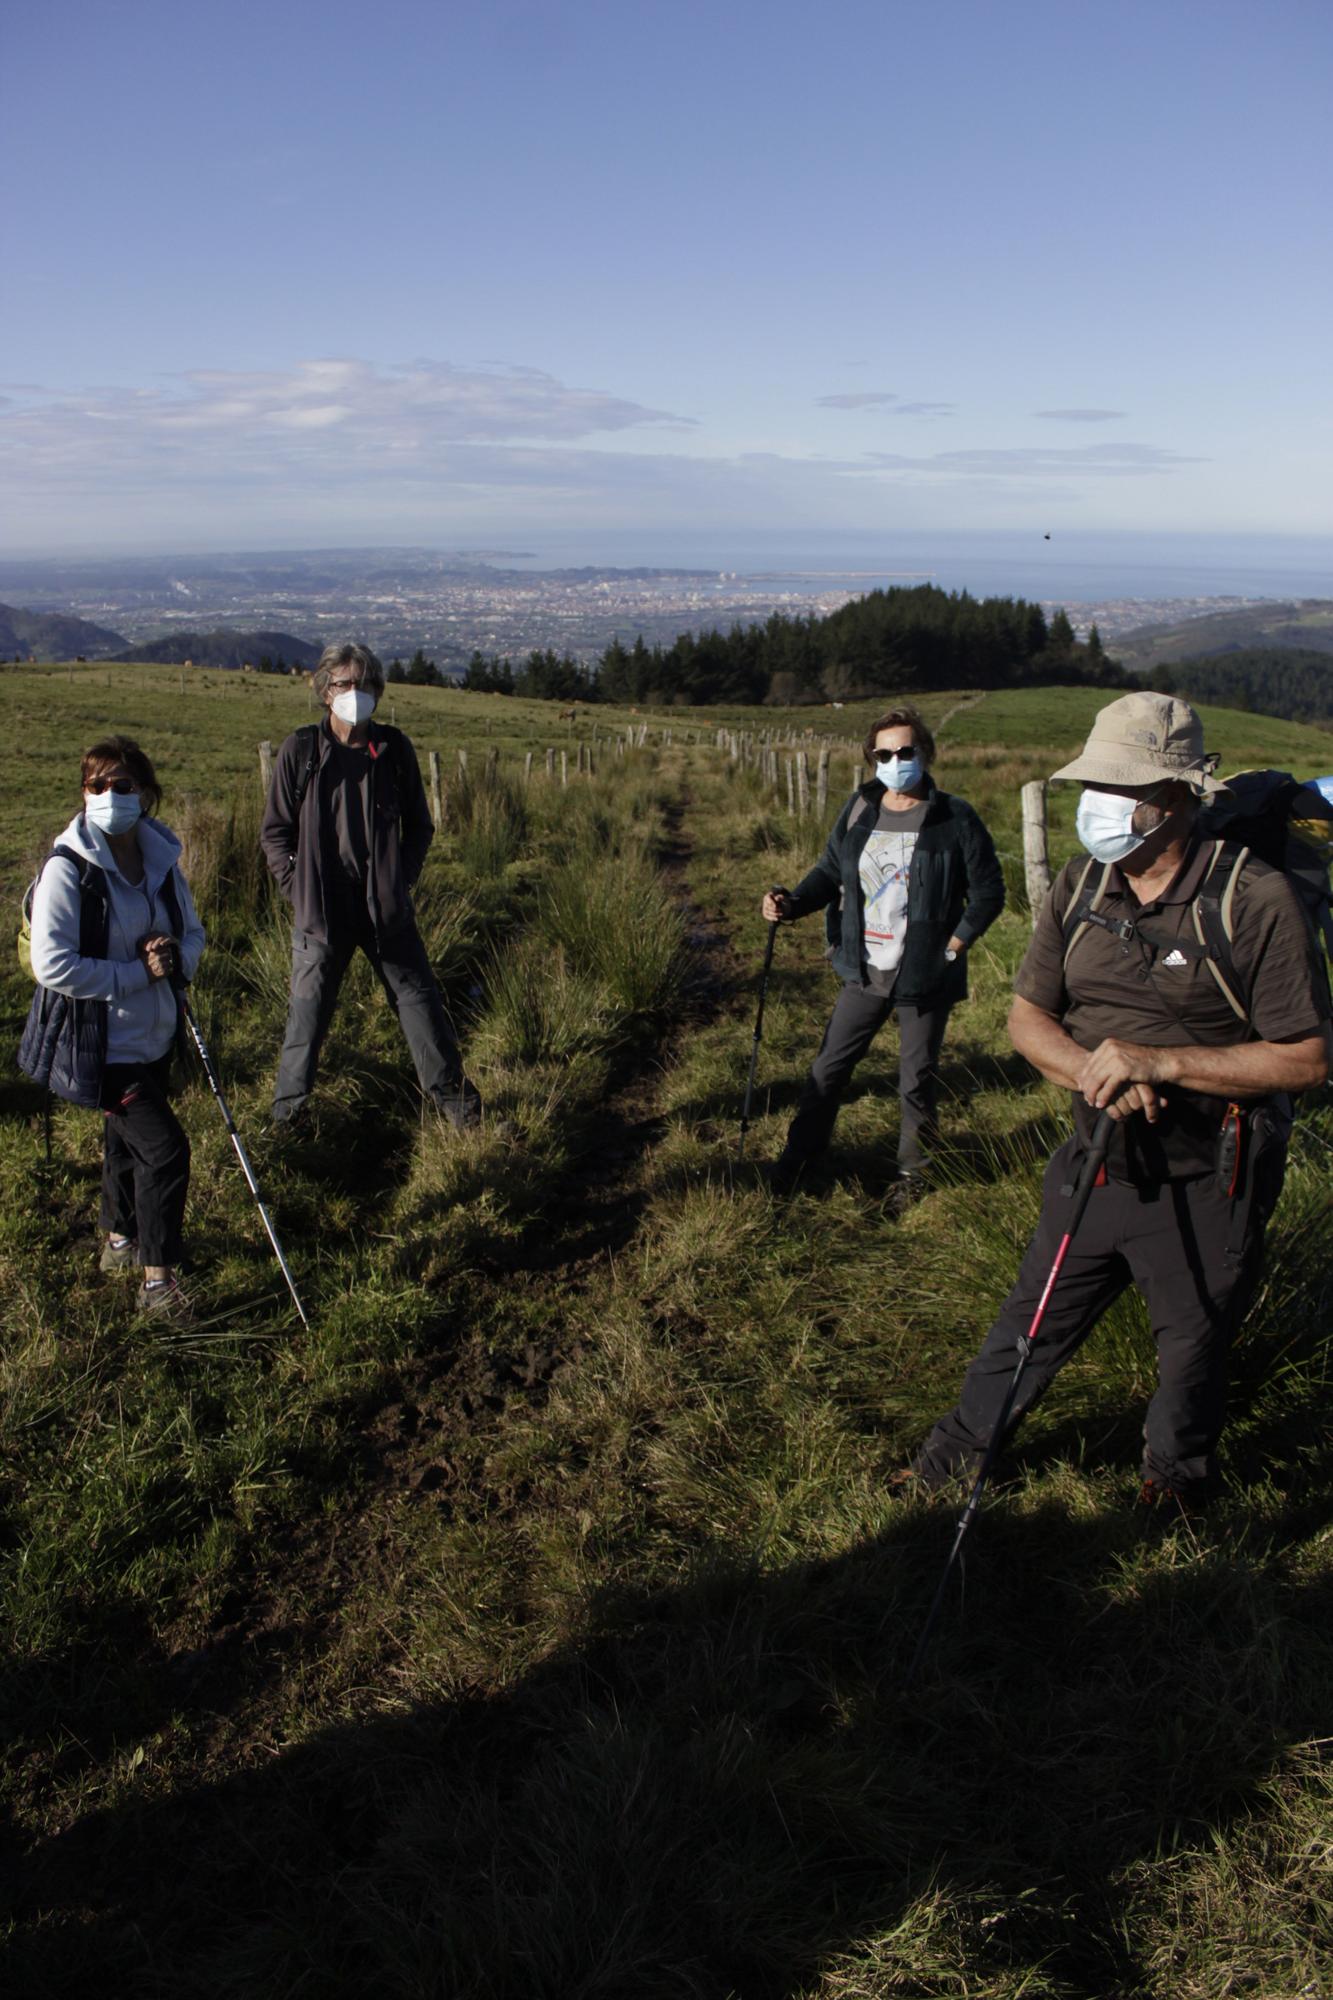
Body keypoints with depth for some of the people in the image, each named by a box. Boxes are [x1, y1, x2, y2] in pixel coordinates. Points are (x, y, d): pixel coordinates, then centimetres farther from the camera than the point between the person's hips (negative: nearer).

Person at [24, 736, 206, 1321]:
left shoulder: (161, 857, 2)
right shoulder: (69, 868, -17)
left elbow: (193, 932, 12)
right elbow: (52, 965, -22)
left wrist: (176, 955, -11)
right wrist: (139, 973, -22)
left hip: (154, 1036, 7)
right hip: (101, 1045, -7)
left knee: (128, 1139, 23)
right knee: (165, 1146, -11)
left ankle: (120, 1241, 45)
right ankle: (157, 1280, 4)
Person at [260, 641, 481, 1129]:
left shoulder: (394, 748, 1)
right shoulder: (301, 749, -4)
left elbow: (419, 825, 12)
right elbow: (274, 832, 3)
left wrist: (403, 878, 3)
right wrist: (297, 888, -4)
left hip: (386, 906, 2)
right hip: (321, 907, -2)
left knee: (418, 997, 9)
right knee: (308, 1010, 5)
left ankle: (450, 1091, 24)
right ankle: (287, 1108, 23)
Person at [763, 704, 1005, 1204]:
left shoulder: (954, 819, -10)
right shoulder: (859, 810, 1)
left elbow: (987, 891, -5)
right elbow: (830, 871, 7)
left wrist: (952, 946, -11)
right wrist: (792, 904, -11)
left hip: (924, 977, -3)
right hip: (865, 973, 3)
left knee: (917, 1080, 10)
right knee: (829, 1067, 11)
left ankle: (912, 1171, 29)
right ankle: (798, 1154, 27)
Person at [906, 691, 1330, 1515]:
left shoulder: (1256, 900, -18)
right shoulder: (1080, 890, -2)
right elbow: (1028, 1016, 3)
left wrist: (1158, 1062, -25)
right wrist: (1095, 1070, -18)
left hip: (1205, 1187, -3)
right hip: (1097, 1163, 4)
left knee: (1194, 1343, 19)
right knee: (1034, 1320, 17)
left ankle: (1177, 1476, 47)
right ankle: (960, 1452, 38)